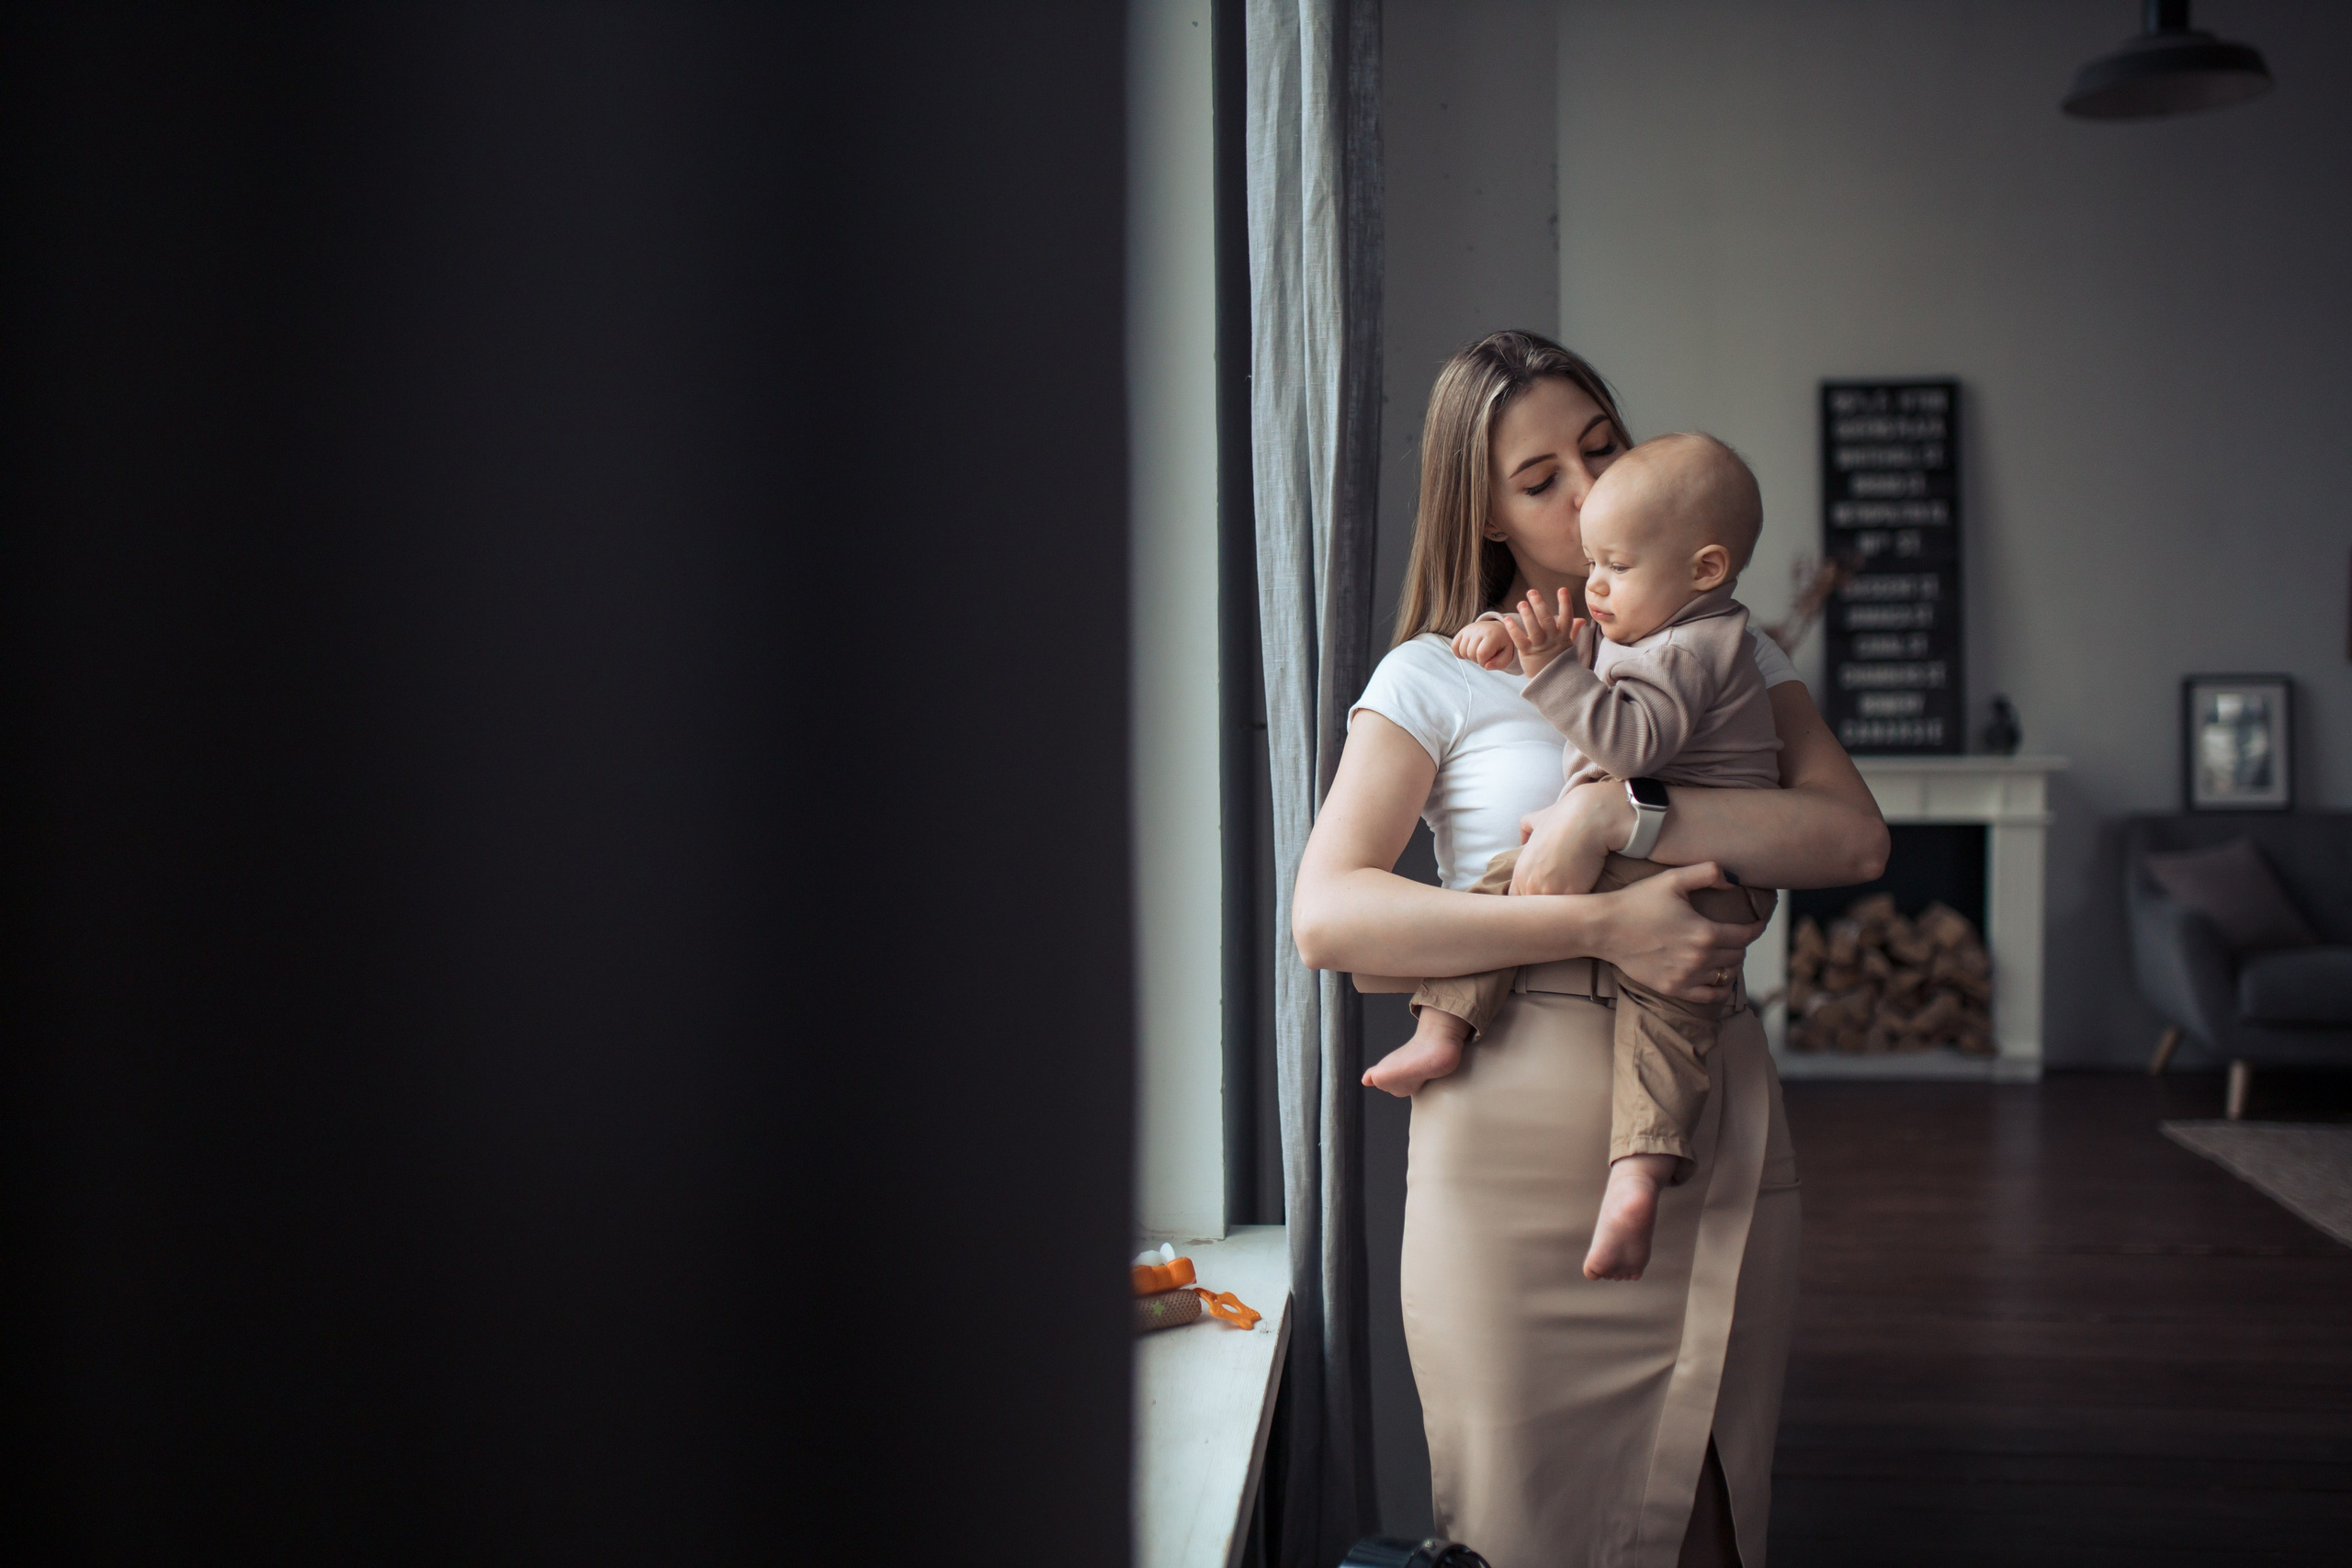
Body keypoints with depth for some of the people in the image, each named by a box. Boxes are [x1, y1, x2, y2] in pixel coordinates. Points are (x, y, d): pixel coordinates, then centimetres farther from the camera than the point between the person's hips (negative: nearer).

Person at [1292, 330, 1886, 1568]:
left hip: (1721, 1141, 4)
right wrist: (1601, 925, -20)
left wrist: (1626, 810, -16)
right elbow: (1326, 917, -13)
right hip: (1521, 1153, -3)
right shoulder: (1436, 677, 2)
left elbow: (1856, 838, -3)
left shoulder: (1726, 655, 14)